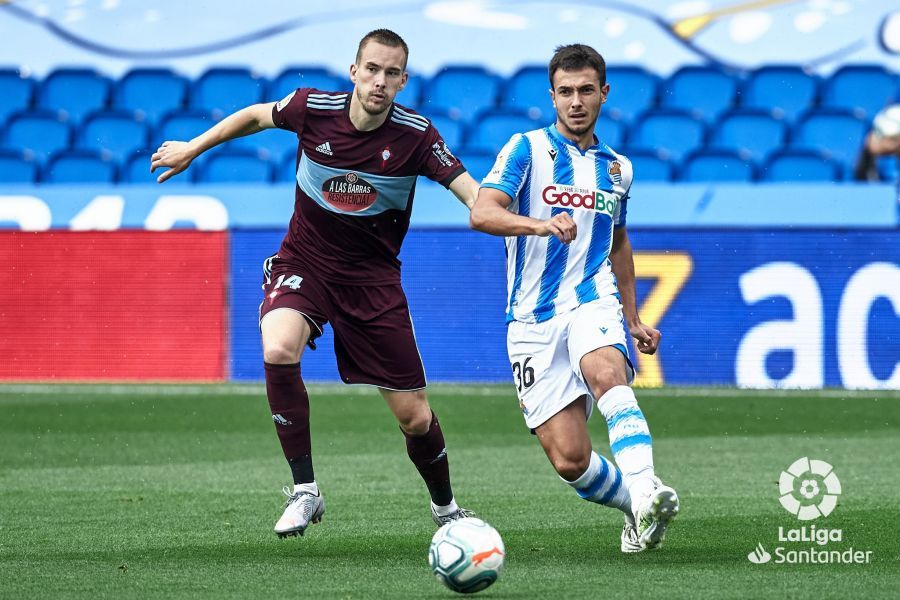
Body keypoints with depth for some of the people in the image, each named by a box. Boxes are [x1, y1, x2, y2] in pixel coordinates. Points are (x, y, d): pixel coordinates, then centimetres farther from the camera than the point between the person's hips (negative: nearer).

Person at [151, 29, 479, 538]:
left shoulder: (415, 134, -16)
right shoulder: (313, 108, -14)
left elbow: (474, 194, -20)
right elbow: (257, 115, 8)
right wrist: (192, 148, 15)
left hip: (373, 277, 0)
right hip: (303, 263, 0)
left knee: (414, 417, 0)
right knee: (278, 351, -32)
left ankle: (445, 506, 31)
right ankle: (305, 490, -18)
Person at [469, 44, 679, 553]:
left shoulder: (617, 168, 15)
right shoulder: (527, 150, 0)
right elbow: (482, 212, -16)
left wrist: (633, 318, 31)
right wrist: (540, 225, -33)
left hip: (593, 302, 2)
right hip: (534, 320, -2)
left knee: (606, 374, -35)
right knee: (570, 459, -10)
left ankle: (644, 489, -51)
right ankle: (637, 506, 18)